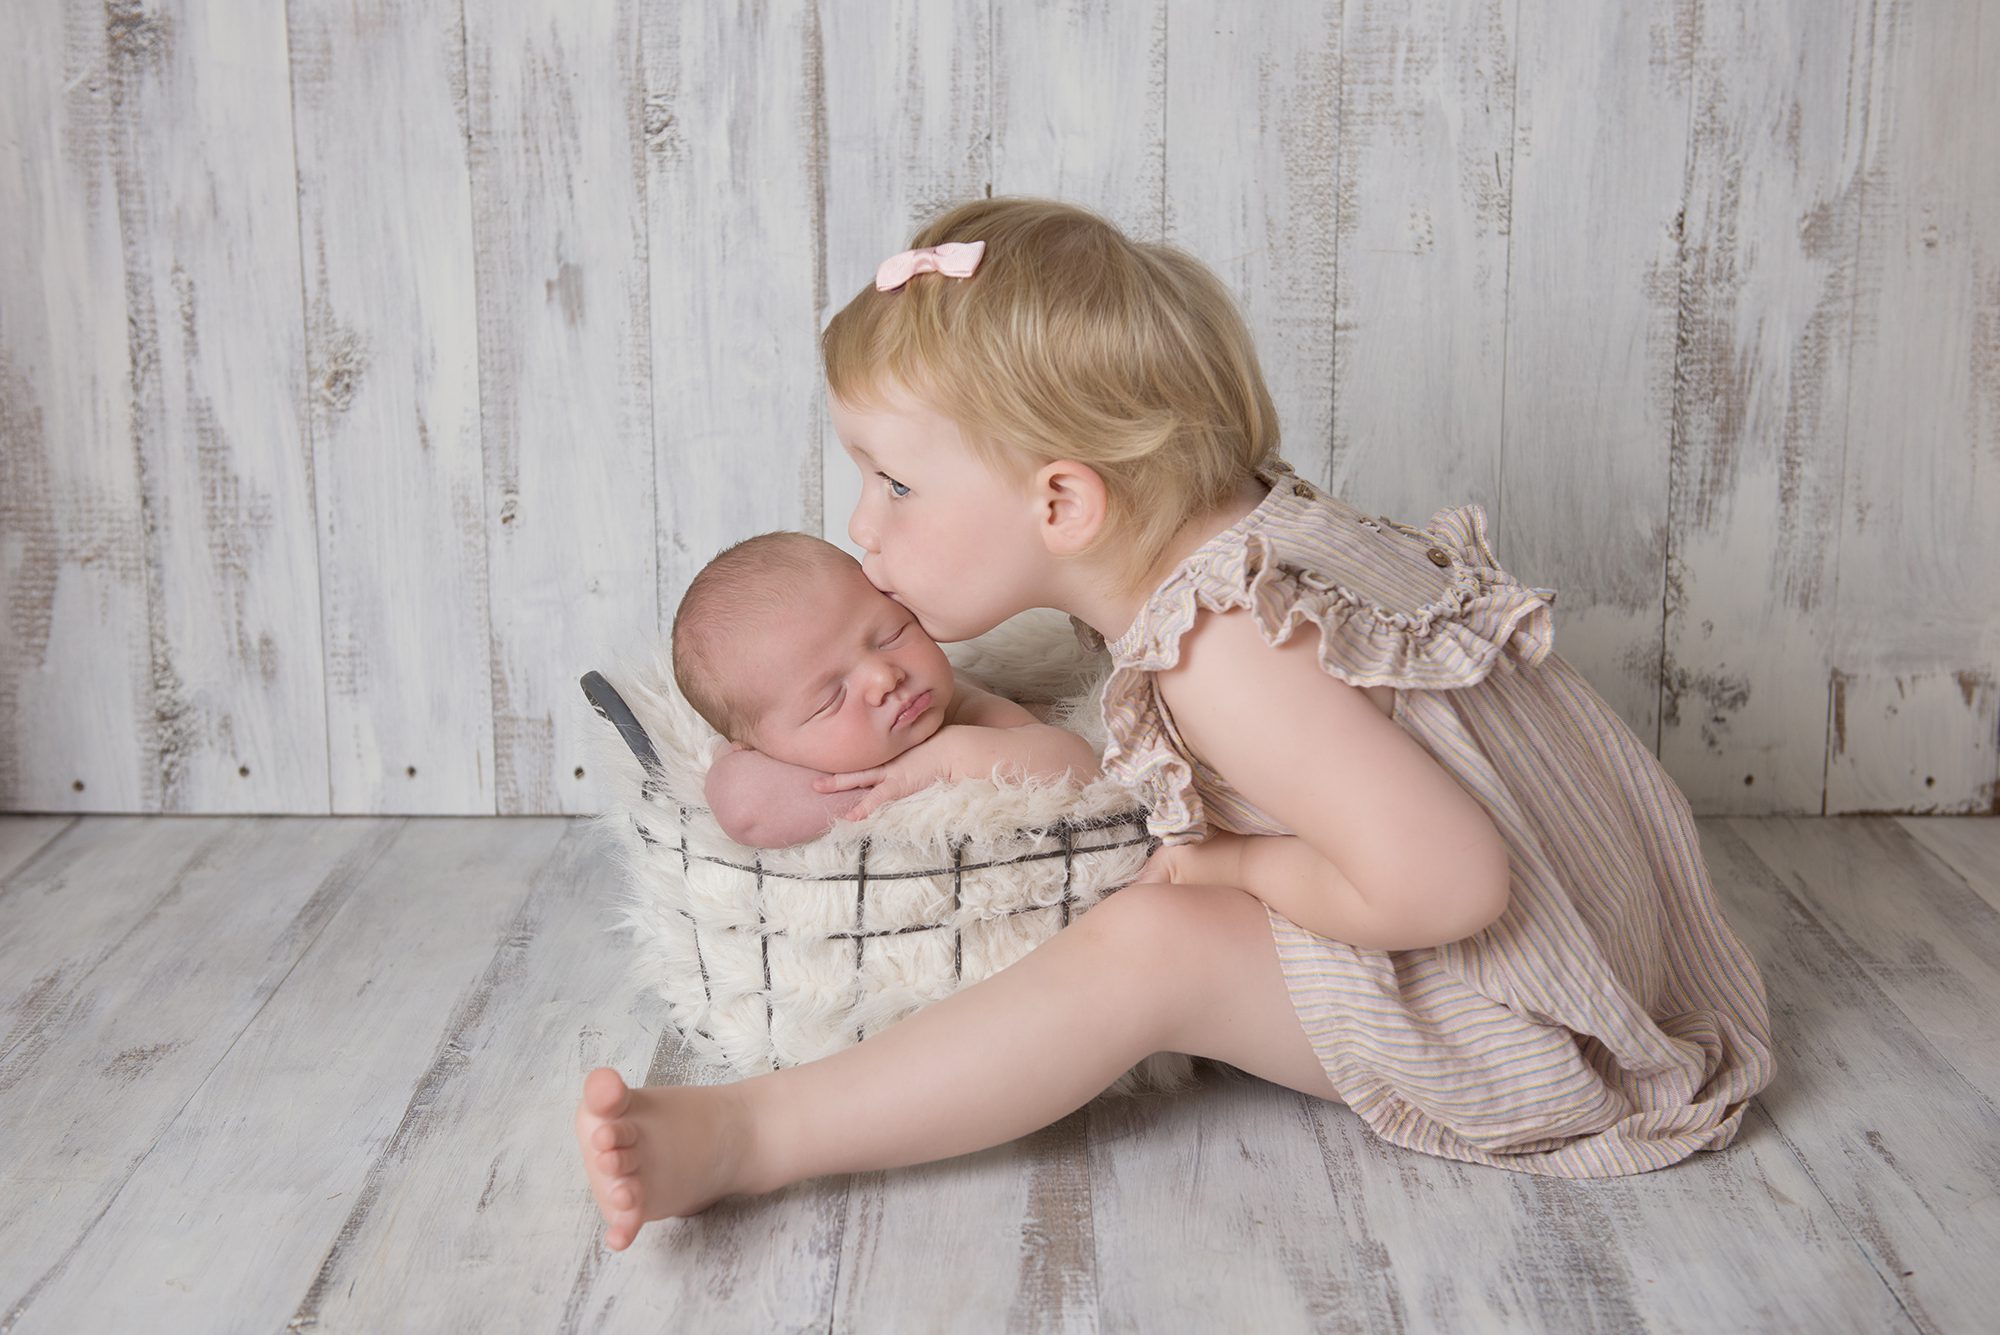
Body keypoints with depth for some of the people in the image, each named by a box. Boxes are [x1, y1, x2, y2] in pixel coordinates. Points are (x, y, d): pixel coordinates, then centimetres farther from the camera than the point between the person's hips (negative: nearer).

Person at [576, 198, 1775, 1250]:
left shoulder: (1221, 651, -30)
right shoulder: (1237, 523, -1)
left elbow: (1441, 883, -37)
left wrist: (1238, 867, -18)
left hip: (1515, 1009, -10)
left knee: (1144, 949, -24)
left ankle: (746, 1134, -24)